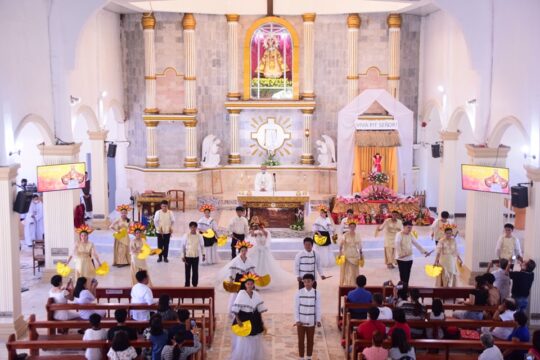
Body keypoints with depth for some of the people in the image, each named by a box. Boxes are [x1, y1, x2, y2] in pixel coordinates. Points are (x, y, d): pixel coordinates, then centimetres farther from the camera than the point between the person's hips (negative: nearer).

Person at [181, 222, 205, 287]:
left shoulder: (199, 236, -5)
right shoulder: (186, 236, -8)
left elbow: (202, 246, 5)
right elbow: (183, 246, -2)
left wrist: (203, 255, 4)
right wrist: (183, 256, -3)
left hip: (196, 256, 1)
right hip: (188, 256, -1)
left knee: (195, 271, 7)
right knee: (187, 271, 5)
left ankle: (195, 284, 21)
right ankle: (187, 284, 17)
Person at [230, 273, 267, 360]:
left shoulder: (256, 294, -1)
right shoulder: (241, 294, -15)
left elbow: (260, 309, 7)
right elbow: (235, 309, -16)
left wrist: (261, 321, 7)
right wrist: (238, 320, -20)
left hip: (254, 321, 5)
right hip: (243, 320, -5)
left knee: (255, 342, 15)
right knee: (242, 343, 0)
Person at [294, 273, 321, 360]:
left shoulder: (316, 293, -7)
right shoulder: (299, 293, -9)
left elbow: (318, 308, -1)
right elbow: (296, 307, -5)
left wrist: (318, 320, -1)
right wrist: (297, 320, -8)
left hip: (311, 321, 1)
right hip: (301, 321, 0)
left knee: (310, 340, 13)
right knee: (301, 340, 10)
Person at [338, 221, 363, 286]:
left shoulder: (358, 235, 4)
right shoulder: (345, 235, -8)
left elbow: (360, 245, 9)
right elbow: (341, 244, -14)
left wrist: (361, 254, 10)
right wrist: (340, 252, -26)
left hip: (355, 255, 3)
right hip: (347, 255, -3)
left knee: (354, 270, 9)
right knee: (347, 270, -1)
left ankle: (354, 284, 18)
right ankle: (346, 284, 7)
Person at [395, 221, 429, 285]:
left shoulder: (410, 235, 10)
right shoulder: (399, 234, -11)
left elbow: (416, 244, 14)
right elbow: (397, 244, -24)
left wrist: (424, 251, 8)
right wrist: (400, 254, -34)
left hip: (409, 258, 6)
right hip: (402, 259, -6)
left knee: (407, 276, 11)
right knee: (403, 276, -4)